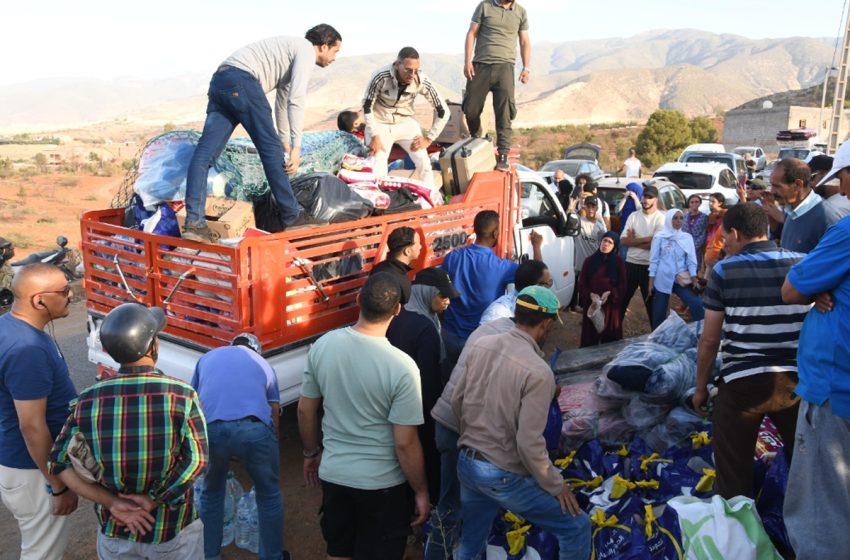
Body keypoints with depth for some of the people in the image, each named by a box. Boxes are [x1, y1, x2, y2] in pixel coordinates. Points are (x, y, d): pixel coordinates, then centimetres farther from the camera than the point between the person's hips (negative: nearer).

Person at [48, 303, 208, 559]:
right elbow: (196, 461, -21)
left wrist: (113, 503, -10)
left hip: (115, 532, 2)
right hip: (174, 532, -2)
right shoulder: (182, 395, -19)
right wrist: (153, 500, -13)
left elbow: (60, 463, -8)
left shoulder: (88, 401, -11)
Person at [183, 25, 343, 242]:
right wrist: (296, 146, -12)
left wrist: (284, 138, 52)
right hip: (242, 79, -10)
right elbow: (296, 100, -10)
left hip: (220, 79, 10)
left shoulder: (292, 48, 34)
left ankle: (194, 222, -13)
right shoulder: (306, 50, 4)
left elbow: (283, 98, 44)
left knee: (205, 152, -6)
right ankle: (292, 216, 5)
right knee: (271, 148, -2)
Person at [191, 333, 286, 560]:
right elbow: (274, 416, 32)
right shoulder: (263, 365, 30)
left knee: (211, 493, 28)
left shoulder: (208, 357, 32)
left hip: (209, 429, 1)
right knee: (269, 495, 23)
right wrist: (269, 449, 44)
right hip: (254, 429, -1)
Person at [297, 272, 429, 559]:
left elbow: (305, 411, 1)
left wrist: (311, 453, 18)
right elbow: (405, 443, -19)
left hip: (333, 473, 4)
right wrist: (421, 491, -4)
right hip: (383, 482, -4)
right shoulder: (402, 366, -24)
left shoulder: (322, 345, -11)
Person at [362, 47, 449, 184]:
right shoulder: (381, 76, -27)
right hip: (380, 124, -2)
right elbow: (367, 106, -14)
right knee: (377, 169, -13)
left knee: (424, 163, -10)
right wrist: (374, 136, -16)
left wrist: (429, 138, -9)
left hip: (406, 123, 2)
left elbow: (442, 111, -9)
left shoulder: (422, 81, -21)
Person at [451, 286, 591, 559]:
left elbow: (457, 400, 9)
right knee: (577, 528, 11)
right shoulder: (537, 371, -23)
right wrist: (556, 486, -7)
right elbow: (529, 443, -23)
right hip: (503, 476, -7)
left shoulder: (480, 346, -3)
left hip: (466, 463, 7)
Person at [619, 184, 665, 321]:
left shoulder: (660, 218, -8)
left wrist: (633, 240, -10)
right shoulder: (633, 216, 4)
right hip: (631, 263, 4)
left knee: (651, 301, 7)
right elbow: (623, 240, -5)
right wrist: (646, 239, -15)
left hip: (649, 266, -4)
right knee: (622, 298, 13)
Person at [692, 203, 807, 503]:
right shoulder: (804, 265, 0)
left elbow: (709, 340, -5)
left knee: (734, 474, 11)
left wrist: (701, 388, 6)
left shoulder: (724, 271, -7)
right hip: (796, 380, 3)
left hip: (742, 383, -3)